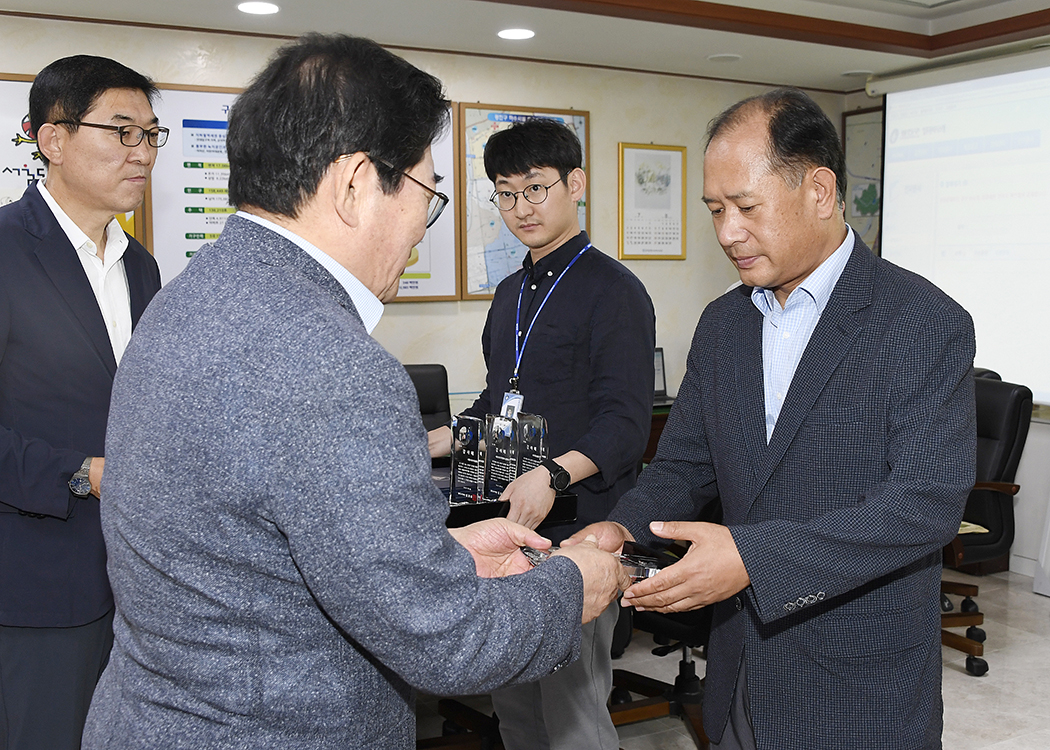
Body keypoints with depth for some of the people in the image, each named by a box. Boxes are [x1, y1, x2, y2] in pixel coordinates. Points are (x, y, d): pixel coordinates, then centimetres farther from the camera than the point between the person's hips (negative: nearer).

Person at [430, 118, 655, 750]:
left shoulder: (613, 290, -8)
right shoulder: (512, 294, 16)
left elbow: (625, 425, -16)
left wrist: (553, 476, -31)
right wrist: (428, 444, 14)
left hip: (576, 529, -7)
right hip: (506, 527, 8)